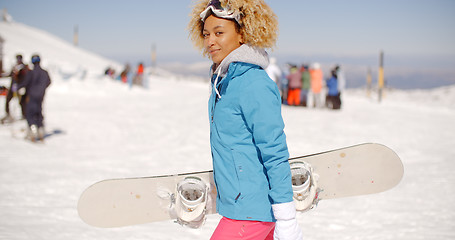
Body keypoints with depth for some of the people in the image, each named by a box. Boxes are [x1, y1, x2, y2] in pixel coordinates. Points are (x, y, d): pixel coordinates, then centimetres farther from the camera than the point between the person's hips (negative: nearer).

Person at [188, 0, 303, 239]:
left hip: (251, 208, -9)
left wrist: (286, 220, -18)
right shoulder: (222, 82, 8)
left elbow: (276, 154, -20)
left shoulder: (255, 86, -19)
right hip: (236, 203, 9)